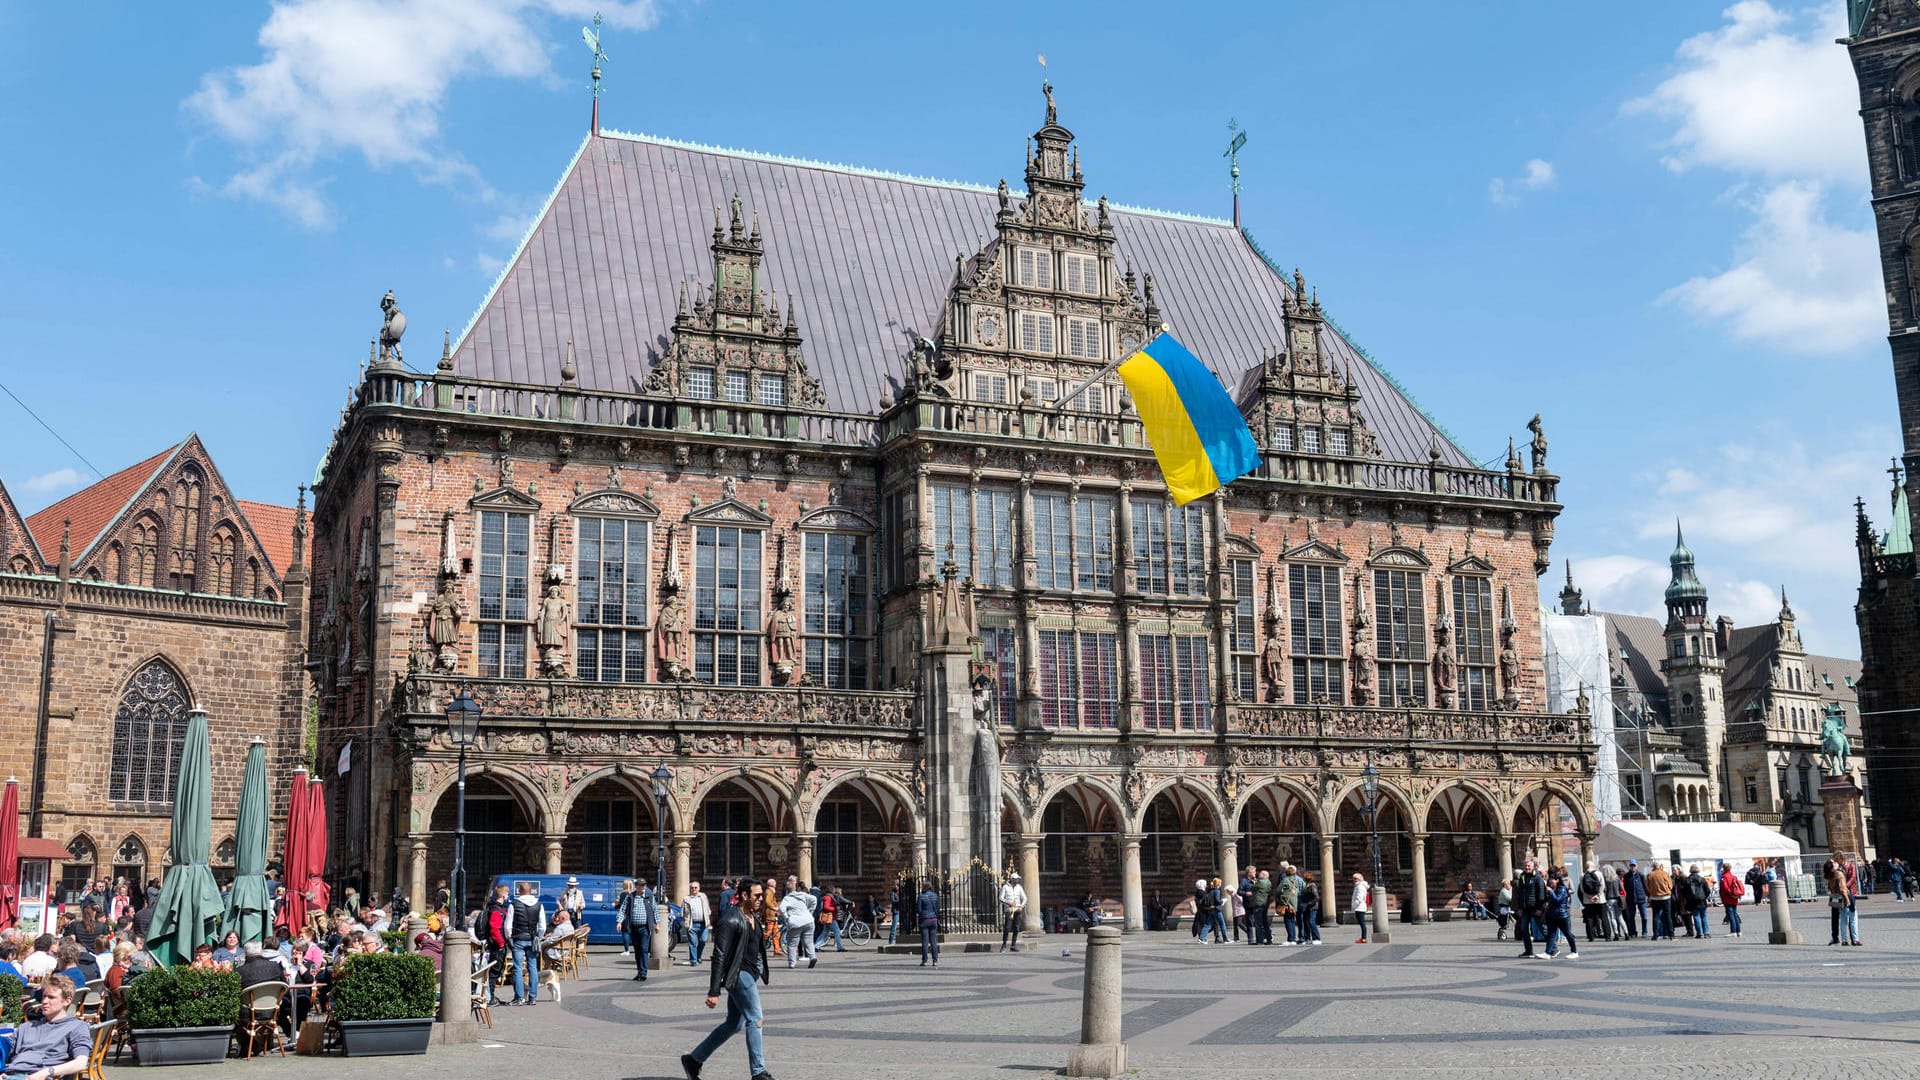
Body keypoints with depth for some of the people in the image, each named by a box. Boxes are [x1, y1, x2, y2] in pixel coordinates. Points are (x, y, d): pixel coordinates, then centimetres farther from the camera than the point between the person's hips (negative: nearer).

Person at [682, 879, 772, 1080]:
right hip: (739, 974, -9)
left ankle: (693, 1060, 23)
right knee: (754, 1020, -8)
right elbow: (719, 956, -18)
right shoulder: (731, 920, -15)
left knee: (733, 1024, 13)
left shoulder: (753, 917, 13)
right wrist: (714, 991, -20)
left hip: (749, 974, 10)